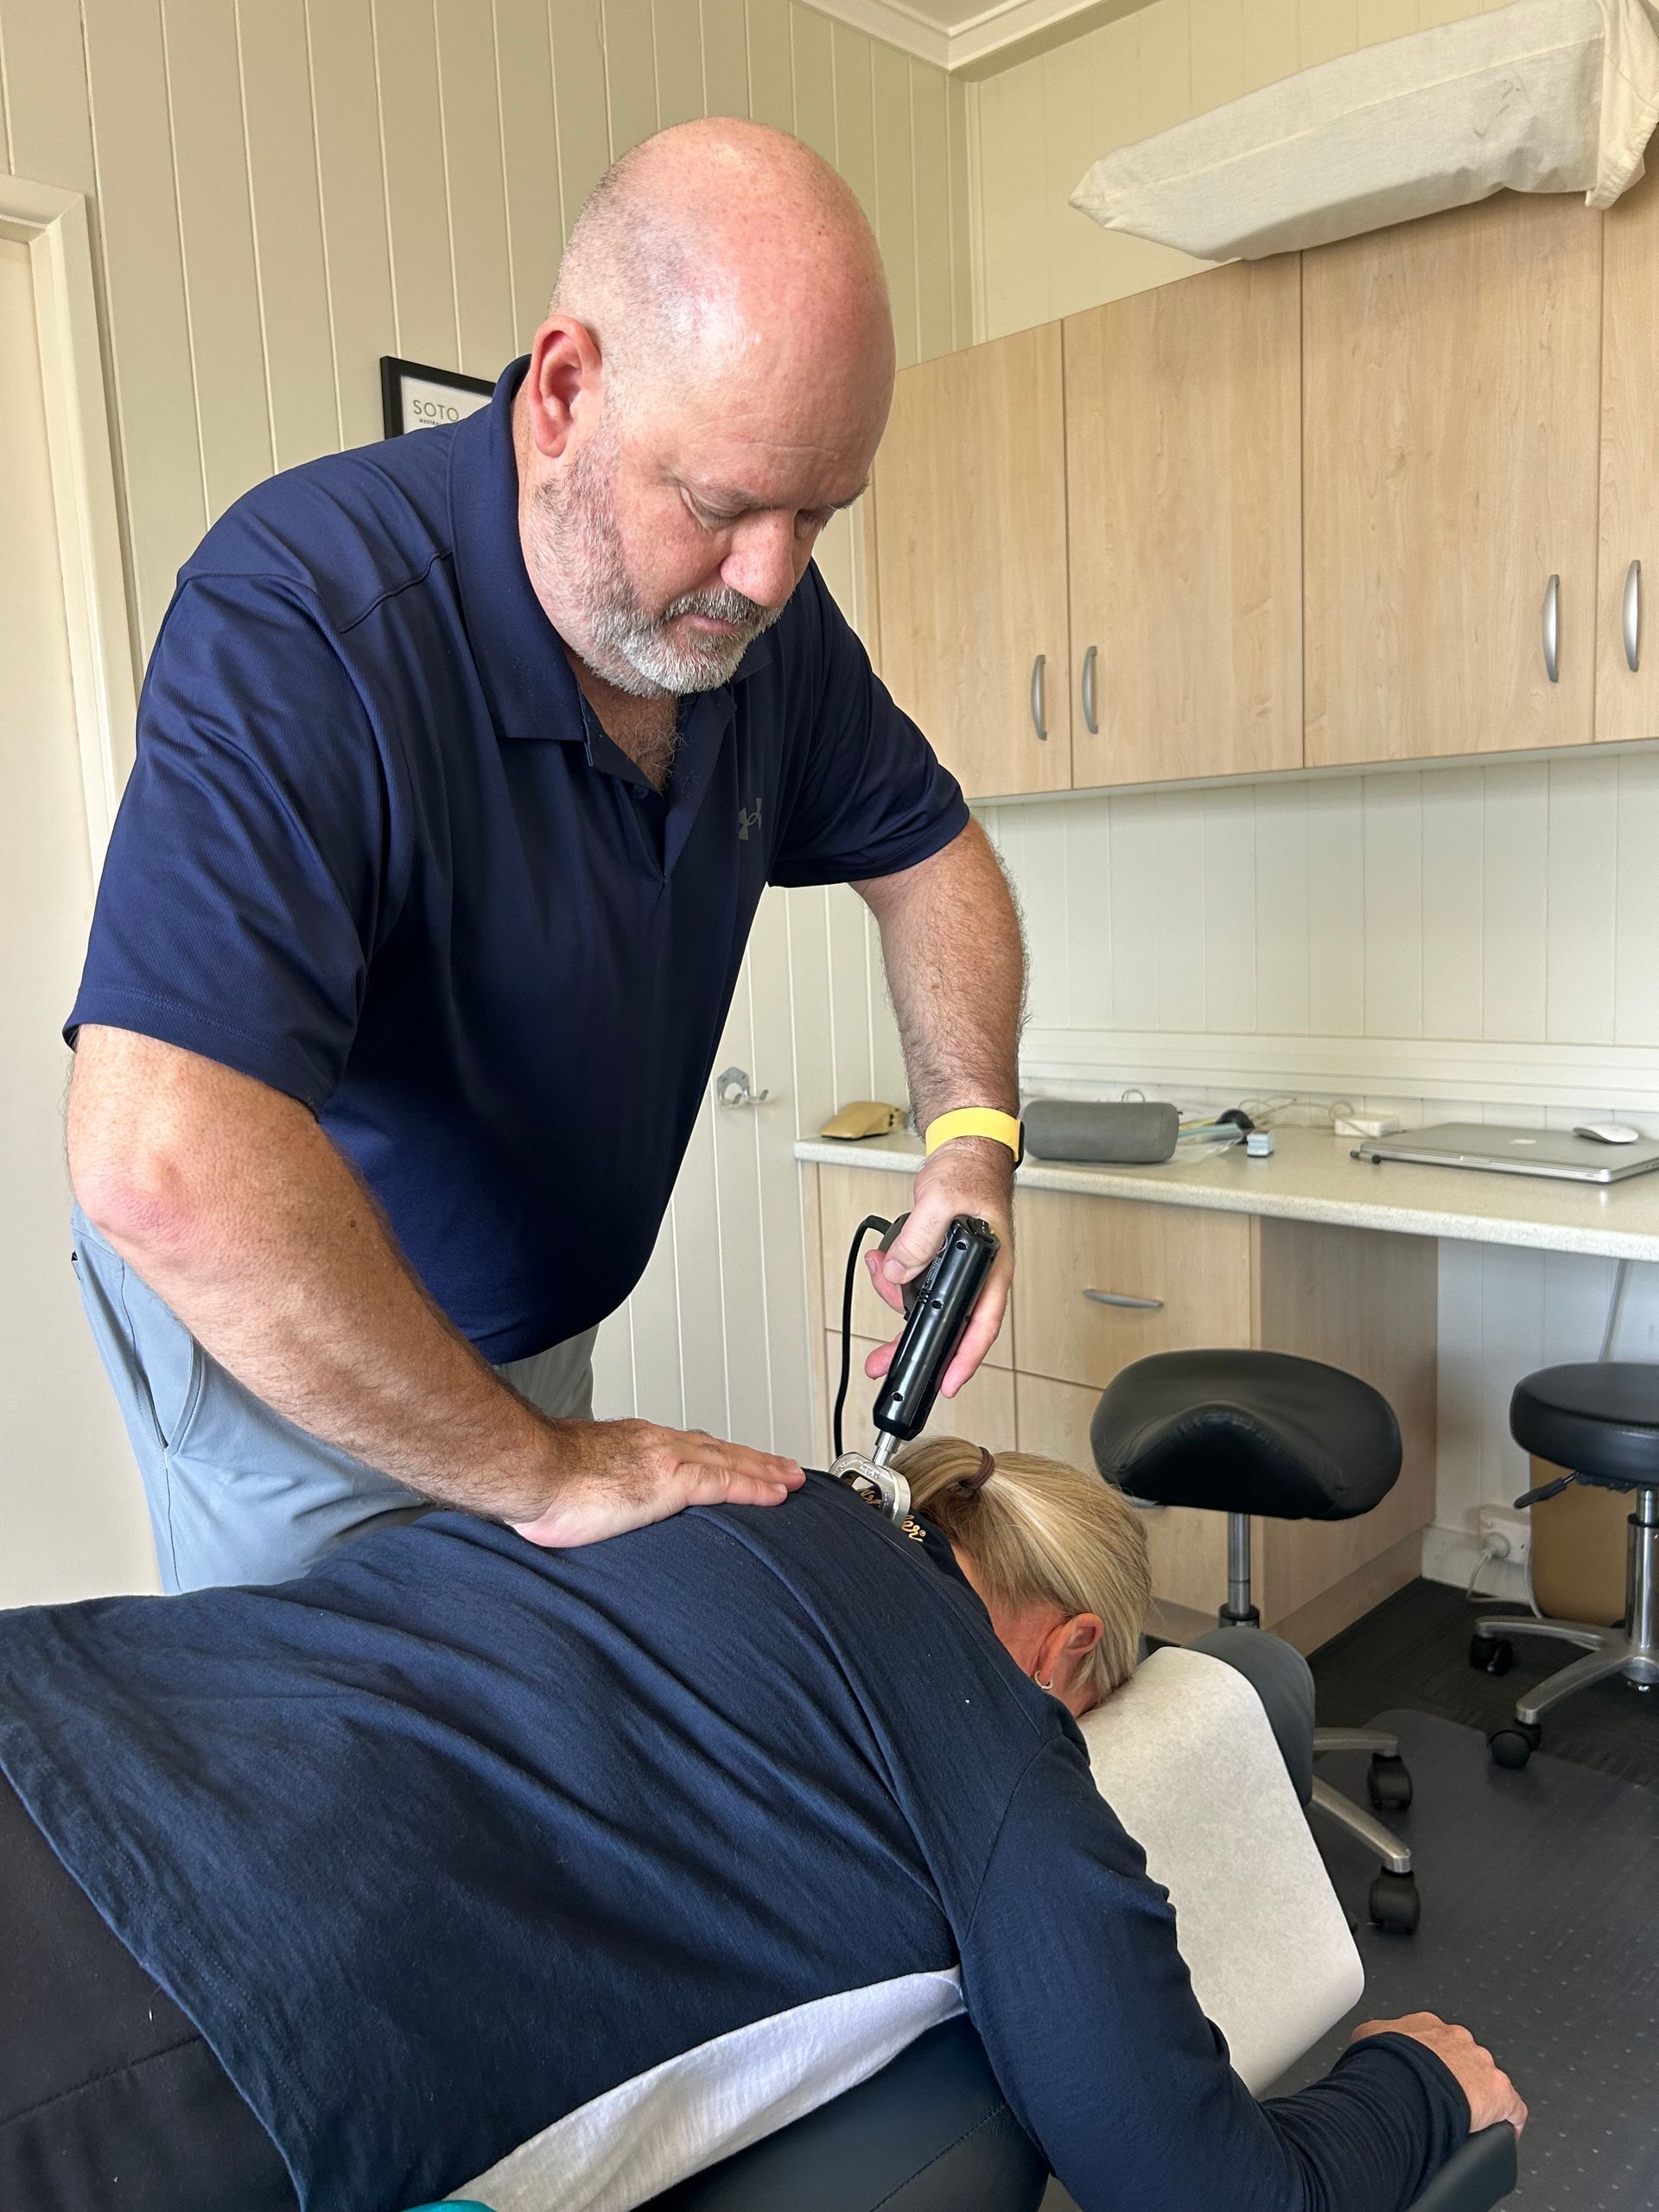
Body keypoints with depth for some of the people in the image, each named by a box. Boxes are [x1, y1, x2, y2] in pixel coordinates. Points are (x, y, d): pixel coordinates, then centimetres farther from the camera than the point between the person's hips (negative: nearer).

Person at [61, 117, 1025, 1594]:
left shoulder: (759, 610, -11)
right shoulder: (302, 615, -33)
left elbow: (926, 852, 5)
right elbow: (164, 1170, -43)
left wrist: (974, 1138, -12)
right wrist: (543, 1471, -33)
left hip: (531, 1320, 6)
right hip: (261, 1324, -5)